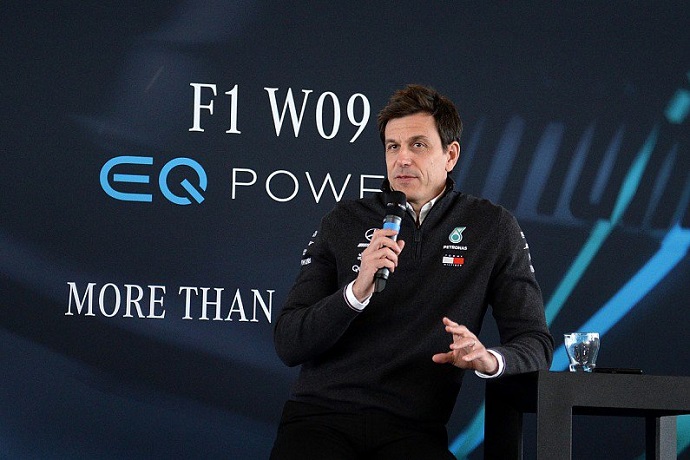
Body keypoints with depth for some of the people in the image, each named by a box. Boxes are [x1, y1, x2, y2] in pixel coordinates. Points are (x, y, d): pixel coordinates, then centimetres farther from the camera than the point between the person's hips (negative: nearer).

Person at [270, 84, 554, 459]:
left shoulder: (493, 229, 11)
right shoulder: (344, 222, 10)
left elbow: (536, 345, 9)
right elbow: (287, 345, 3)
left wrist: (489, 358, -15)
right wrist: (358, 290, -13)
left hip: (411, 428, 0)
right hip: (321, 414, 0)